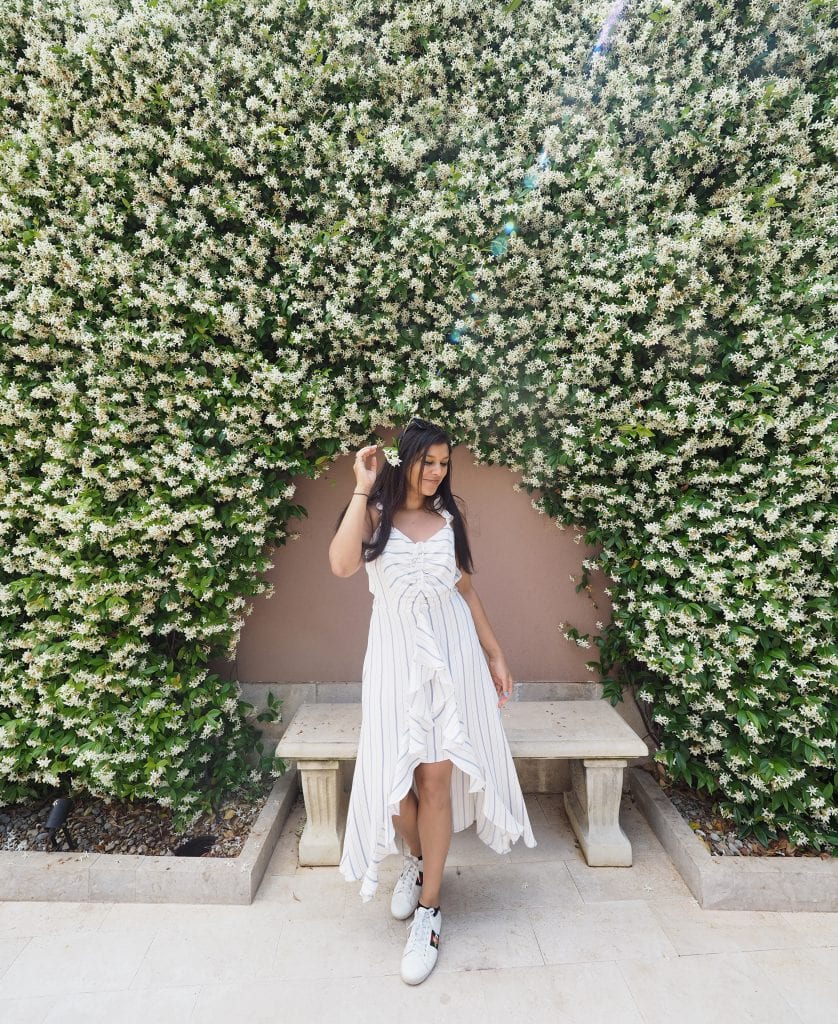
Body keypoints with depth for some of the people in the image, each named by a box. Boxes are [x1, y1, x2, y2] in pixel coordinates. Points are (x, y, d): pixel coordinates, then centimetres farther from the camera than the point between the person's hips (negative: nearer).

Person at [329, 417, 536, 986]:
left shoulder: (449, 516, 7)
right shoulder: (374, 513, -1)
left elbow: (467, 589, 10)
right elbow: (341, 564, -22)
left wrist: (496, 655, 10)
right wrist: (362, 489, -18)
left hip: (452, 650, 1)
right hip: (396, 654, -1)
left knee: (436, 776, 2)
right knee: (393, 778, 4)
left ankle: (429, 907, 22)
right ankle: (417, 858, 37)